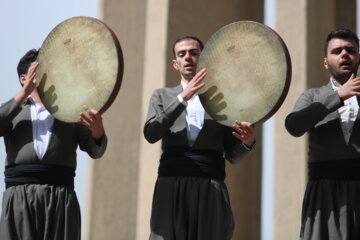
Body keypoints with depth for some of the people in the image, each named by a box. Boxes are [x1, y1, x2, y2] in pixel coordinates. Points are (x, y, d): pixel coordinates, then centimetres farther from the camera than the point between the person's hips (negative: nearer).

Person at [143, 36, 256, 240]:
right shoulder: (163, 96, 18)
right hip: (171, 187, 0)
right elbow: (150, 134, -1)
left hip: (210, 188, 0)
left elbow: (232, 155, 13)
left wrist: (247, 142, -11)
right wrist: (182, 98, -10)